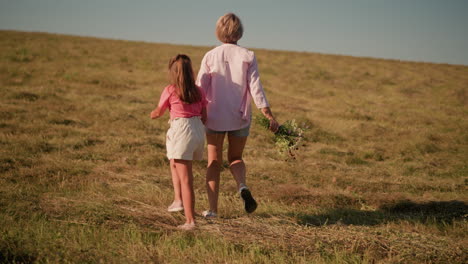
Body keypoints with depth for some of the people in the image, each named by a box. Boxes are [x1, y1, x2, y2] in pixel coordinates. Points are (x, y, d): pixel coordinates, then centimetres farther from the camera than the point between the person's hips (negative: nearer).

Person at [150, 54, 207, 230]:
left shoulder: (170, 90, -3)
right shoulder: (199, 92, 8)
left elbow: (158, 113, 10)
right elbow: (204, 117, 9)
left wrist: (153, 115, 33)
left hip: (181, 131, -5)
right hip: (198, 130, 5)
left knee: (185, 179, -3)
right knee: (174, 163, 30)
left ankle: (190, 221, -4)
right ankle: (178, 199, 25)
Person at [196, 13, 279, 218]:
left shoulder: (210, 56, -6)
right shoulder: (247, 56, -5)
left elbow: (200, 89, -6)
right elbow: (256, 89, -9)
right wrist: (270, 117, -6)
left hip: (215, 117, -1)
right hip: (240, 117, 1)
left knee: (214, 162, 13)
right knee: (235, 158, 20)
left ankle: (212, 209, 11)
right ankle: (242, 187, -11)